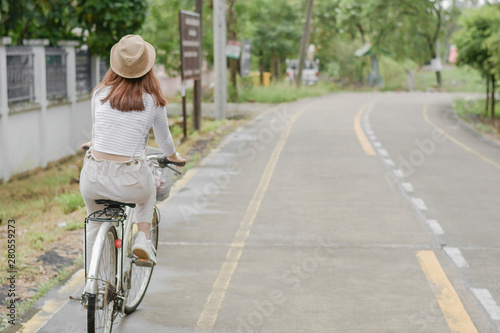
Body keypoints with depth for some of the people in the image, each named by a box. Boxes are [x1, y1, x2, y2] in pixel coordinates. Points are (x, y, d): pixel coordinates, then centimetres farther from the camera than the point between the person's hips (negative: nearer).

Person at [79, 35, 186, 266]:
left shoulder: (100, 93, 4)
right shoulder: (153, 101, -1)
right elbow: (164, 140, 14)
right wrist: (174, 157, 37)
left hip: (94, 179, 2)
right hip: (129, 181, -2)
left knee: (95, 224, 31)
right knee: (148, 194, 36)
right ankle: (143, 239, 16)